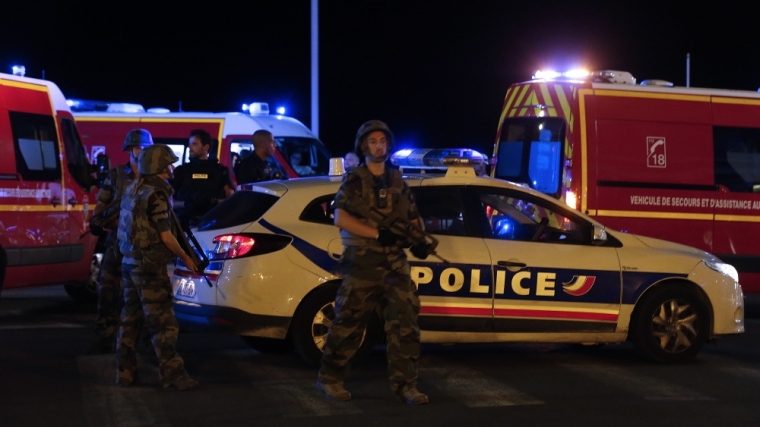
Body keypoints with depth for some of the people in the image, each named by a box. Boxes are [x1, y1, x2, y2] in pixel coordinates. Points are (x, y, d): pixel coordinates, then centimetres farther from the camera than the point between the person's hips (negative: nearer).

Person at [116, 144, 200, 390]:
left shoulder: (133, 190, 9)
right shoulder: (156, 194, -16)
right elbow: (166, 236, -17)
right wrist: (185, 258, -4)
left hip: (130, 262, 9)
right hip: (149, 266, -9)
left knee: (129, 320, 13)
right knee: (163, 323, -5)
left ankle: (125, 372, 16)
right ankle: (172, 374, -3)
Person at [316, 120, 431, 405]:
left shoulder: (397, 182, 15)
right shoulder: (354, 180, 0)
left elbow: (413, 219, 19)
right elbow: (340, 218, -13)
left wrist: (420, 241, -3)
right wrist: (379, 233, -21)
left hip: (394, 264, 4)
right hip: (362, 263, -4)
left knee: (405, 323, -3)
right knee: (348, 324, 1)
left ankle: (405, 383, 2)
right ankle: (330, 379, 14)